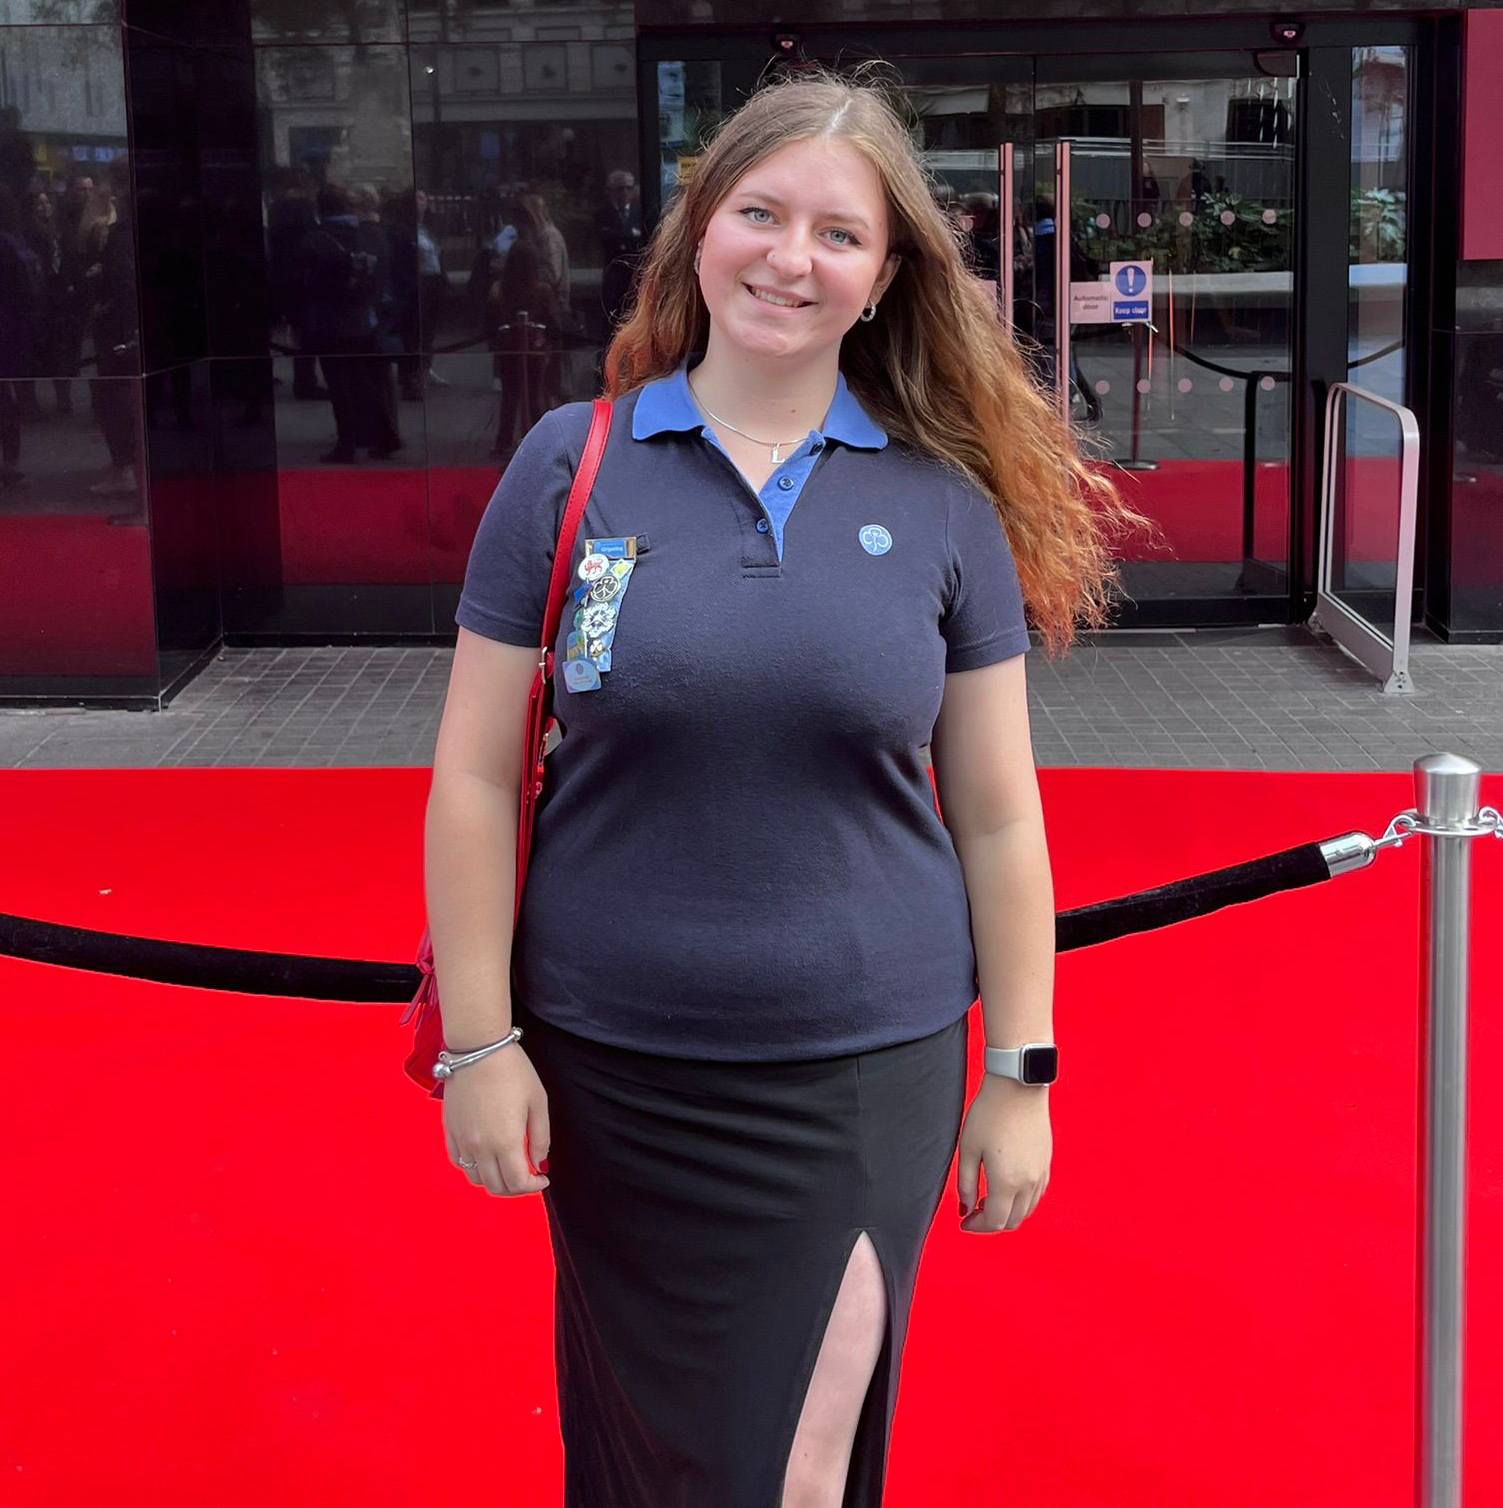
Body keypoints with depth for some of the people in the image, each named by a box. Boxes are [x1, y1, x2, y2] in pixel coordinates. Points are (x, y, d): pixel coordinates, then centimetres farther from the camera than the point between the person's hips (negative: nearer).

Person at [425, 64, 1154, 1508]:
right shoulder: (570, 464, -3)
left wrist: (1018, 1075, 3)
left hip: (866, 1076, 0)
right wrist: (479, 1044, -4)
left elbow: (996, 818, 3)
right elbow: (474, 779, -1)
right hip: (609, 1068, 0)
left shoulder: (944, 505, -1)